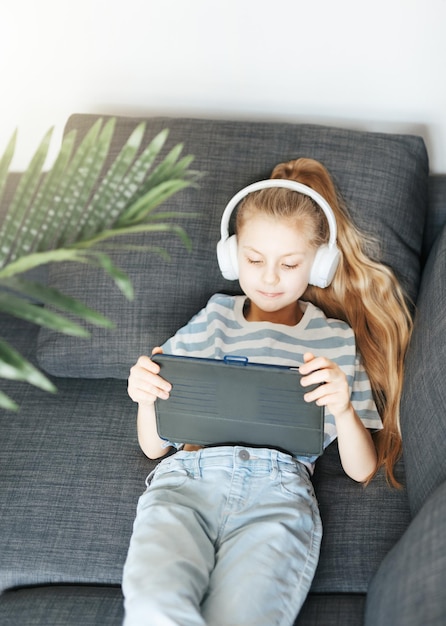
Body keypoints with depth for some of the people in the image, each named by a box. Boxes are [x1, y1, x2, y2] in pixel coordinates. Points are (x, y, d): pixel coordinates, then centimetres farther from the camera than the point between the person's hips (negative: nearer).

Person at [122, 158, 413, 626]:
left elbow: (362, 470, 16)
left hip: (277, 490, -1)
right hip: (186, 480, 1)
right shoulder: (213, 320, 22)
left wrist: (344, 408, -5)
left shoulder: (335, 339, 20)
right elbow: (154, 445, 20)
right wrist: (145, 397, -2)